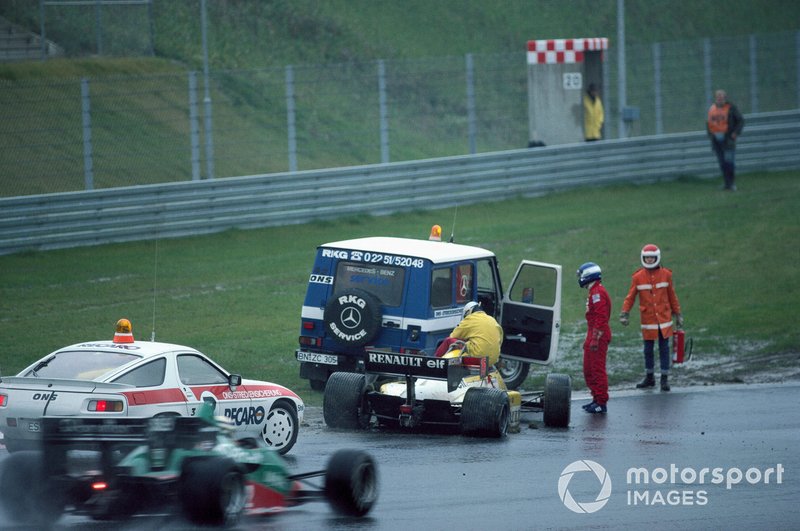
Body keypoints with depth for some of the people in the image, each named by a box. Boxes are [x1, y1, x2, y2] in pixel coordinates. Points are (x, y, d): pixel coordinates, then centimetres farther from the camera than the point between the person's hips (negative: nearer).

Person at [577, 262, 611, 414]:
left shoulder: (598, 293, -16)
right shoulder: (594, 292, 18)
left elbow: (601, 318, -23)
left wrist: (595, 340, -24)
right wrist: (589, 339, 26)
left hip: (598, 336, -11)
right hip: (593, 337, 11)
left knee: (598, 370, -9)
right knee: (588, 370, 15)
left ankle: (601, 403, -7)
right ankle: (596, 399, 22)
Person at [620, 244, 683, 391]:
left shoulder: (666, 274, -1)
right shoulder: (638, 277, -3)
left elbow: (672, 296, 7)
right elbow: (630, 297, -3)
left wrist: (677, 314, 9)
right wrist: (625, 313, -15)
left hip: (664, 318, 0)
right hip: (647, 318, 0)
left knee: (664, 349, 2)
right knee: (648, 349, 8)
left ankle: (665, 379, 8)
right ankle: (649, 378, 22)